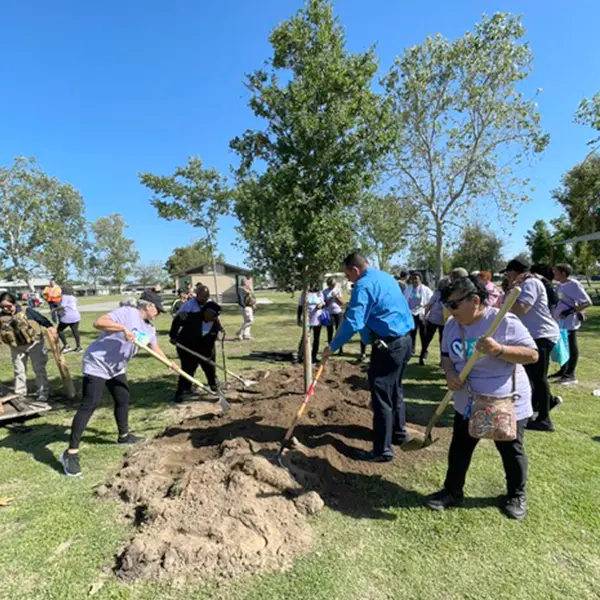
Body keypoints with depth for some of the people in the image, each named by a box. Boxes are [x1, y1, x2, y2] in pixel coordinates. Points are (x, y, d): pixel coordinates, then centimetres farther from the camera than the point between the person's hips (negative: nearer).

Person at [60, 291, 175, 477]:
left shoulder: (149, 328, 7)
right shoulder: (127, 313, -21)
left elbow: (155, 348, 20)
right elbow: (98, 322, -30)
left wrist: (169, 363, 15)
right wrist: (123, 328, -38)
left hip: (116, 368, 9)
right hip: (97, 363, -9)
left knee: (124, 398, 15)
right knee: (90, 404, -12)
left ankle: (124, 436, 36)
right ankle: (71, 453, -6)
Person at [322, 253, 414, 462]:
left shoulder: (364, 285, -15)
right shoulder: (387, 277, 14)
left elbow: (353, 322, -22)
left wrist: (333, 347, -15)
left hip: (388, 345, -10)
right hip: (404, 340, 10)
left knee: (381, 397, -1)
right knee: (395, 390, 22)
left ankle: (383, 450, 7)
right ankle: (399, 432, 37)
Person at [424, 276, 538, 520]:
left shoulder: (505, 321, -21)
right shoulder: (452, 324, -3)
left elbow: (532, 355, -18)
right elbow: (446, 354, 8)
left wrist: (499, 350, -33)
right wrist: (449, 372, -12)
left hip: (507, 404, -5)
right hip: (467, 404, 5)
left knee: (511, 452, 16)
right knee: (459, 449, 15)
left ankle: (517, 496, 41)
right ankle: (453, 491, 34)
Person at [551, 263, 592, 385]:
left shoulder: (573, 284, -13)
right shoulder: (560, 285, 11)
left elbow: (587, 302, -17)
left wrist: (571, 311, -24)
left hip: (569, 322, -8)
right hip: (560, 322, 8)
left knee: (571, 347, 1)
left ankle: (570, 375, 8)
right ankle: (563, 371, 26)